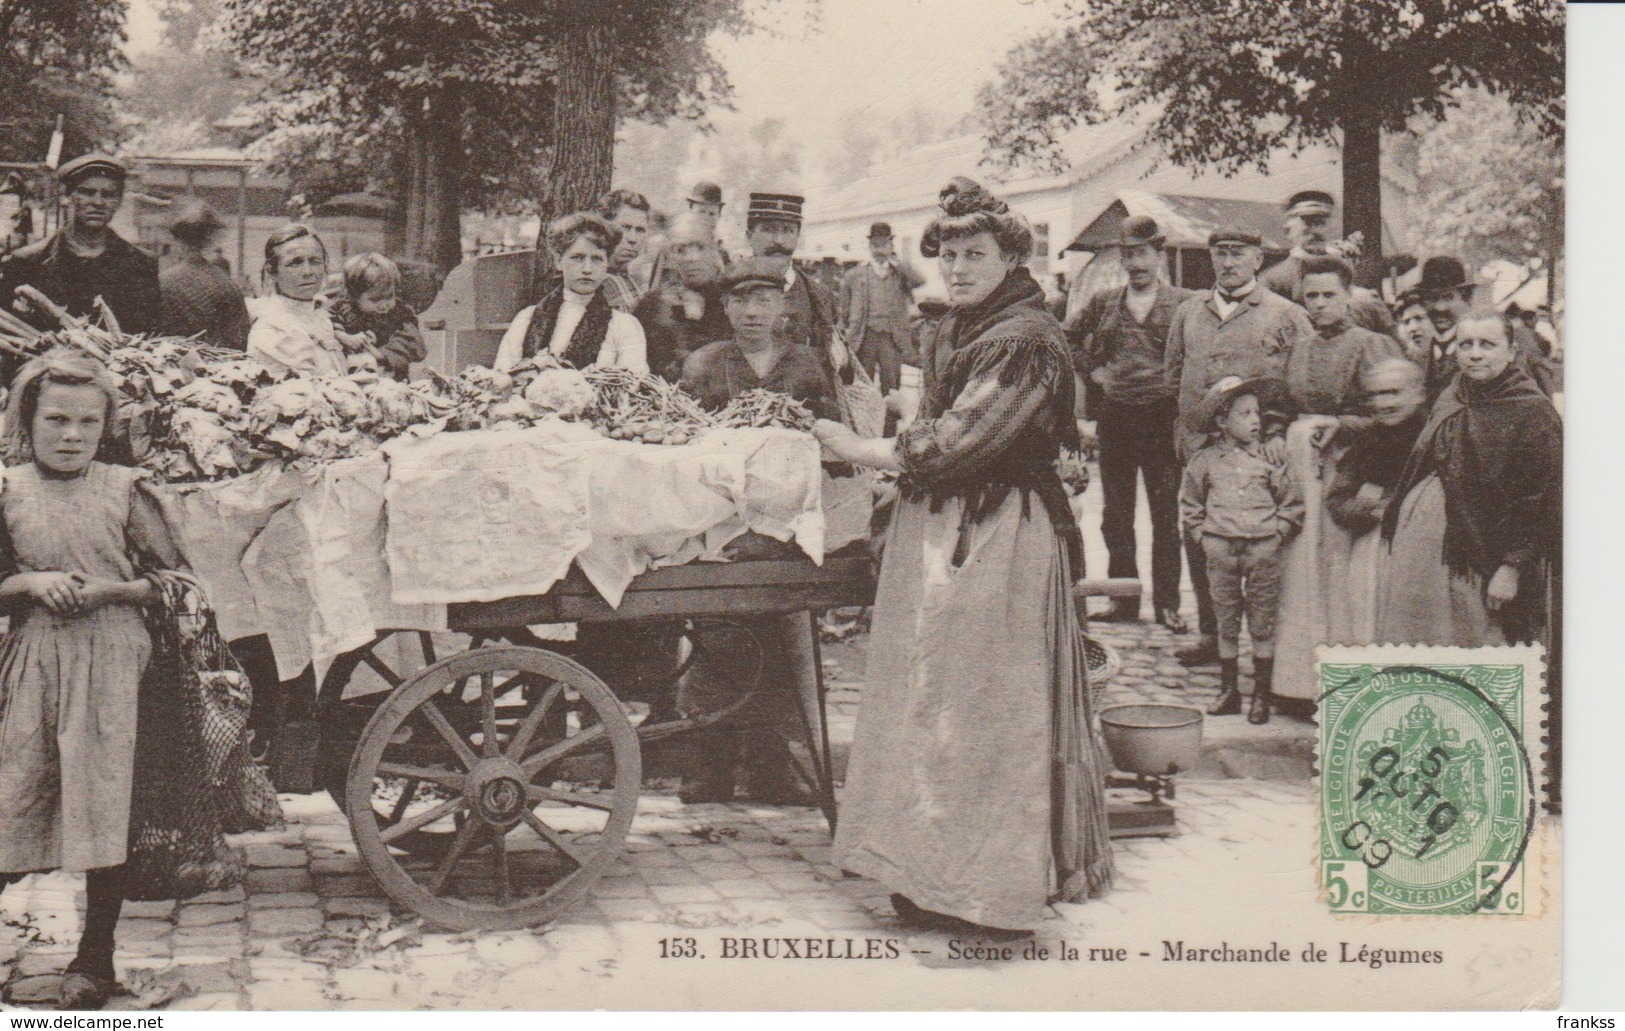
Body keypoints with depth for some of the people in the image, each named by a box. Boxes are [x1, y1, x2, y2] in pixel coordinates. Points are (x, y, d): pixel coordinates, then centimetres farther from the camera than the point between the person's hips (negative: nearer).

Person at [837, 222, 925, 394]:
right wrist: (843, 336, 8)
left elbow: (920, 281, -10)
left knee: (890, 386, -2)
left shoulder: (901, 273, 11)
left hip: (892, 339, 0)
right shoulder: (855, 275, 10)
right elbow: (843, 309, 13)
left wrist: (896, 261, -3)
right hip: (864, 338, 0)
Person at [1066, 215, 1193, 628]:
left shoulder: (1183, 303, 0)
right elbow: (1069, 339, 21)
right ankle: (1123, 599, 18)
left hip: (1163, 419, -3)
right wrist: (1092, 371, 10)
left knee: (1166, 515, 2)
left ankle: (1167, 602, 10)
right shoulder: (1104, 304, 10)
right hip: (1114, 419, 4)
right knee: (1116, 514, 8)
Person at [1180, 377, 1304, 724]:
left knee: (1262, 623, 3)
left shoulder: (1269, 458, 3)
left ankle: (1262, 694, 12)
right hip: (1221, 549, 1)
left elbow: (1292, 503, 9)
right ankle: (1228, 690, 18)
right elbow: (1190, 503, 14)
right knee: (1226, 622, 8)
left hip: (1262, 549, 0)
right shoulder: (1205, 461, 3)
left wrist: (1277, 534, 0)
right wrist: (1203, 536, 5)